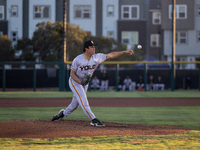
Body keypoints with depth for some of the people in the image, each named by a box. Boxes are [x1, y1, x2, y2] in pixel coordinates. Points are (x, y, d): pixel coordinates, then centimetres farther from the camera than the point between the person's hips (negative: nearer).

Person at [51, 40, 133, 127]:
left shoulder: (97, 57, -11)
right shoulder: (77, 60, -22)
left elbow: (110, 55, -11)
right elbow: (72, 74, -15)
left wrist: (124, 52, -17)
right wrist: (80, 82, -31)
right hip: (75, 81, -6)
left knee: (76, 103, 14)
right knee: (83, 101, -17)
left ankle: (63, 113, 38)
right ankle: (94, 120, -20)